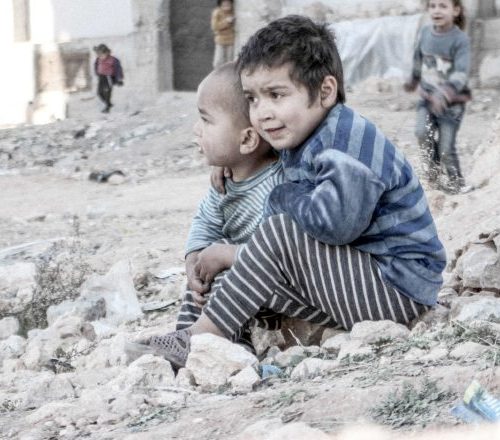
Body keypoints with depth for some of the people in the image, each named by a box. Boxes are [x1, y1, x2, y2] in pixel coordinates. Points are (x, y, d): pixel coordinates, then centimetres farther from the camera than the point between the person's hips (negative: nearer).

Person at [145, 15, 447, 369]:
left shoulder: (348, 140, -21)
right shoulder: (300, 144, 10)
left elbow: (337, 222, -32)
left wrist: (281, 200, -15)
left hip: (403, 290, -10)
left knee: (281, 234, -20)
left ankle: (198, 340, -13)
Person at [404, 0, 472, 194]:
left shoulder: (460, 40, -17)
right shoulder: (425, 33, -3)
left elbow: (461, 73, -26)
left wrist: (444, 94, -41)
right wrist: (414, 80, 32)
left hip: (452, 102, -4)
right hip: (428, 97, 4)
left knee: (446, 147, -3)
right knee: (422, 132, -19)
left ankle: (456, 183, 19)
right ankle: (433, 171, 3)